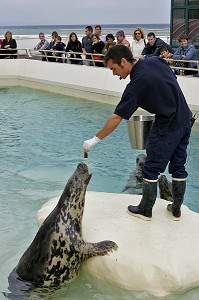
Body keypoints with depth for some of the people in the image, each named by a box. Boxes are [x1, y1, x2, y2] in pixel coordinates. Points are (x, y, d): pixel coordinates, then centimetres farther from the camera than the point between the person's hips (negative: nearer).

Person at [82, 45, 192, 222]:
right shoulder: (156, 61, 0)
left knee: (152, 169, 6)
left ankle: (145, 210, 17)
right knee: (178, 168, 15)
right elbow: (173, 80, 13)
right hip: (185, 120, 8)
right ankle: (176, 209, 24)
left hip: (167, 127, -8)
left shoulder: (136, 84, -19)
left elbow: (117, 117, -18)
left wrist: (95, 140, -12)